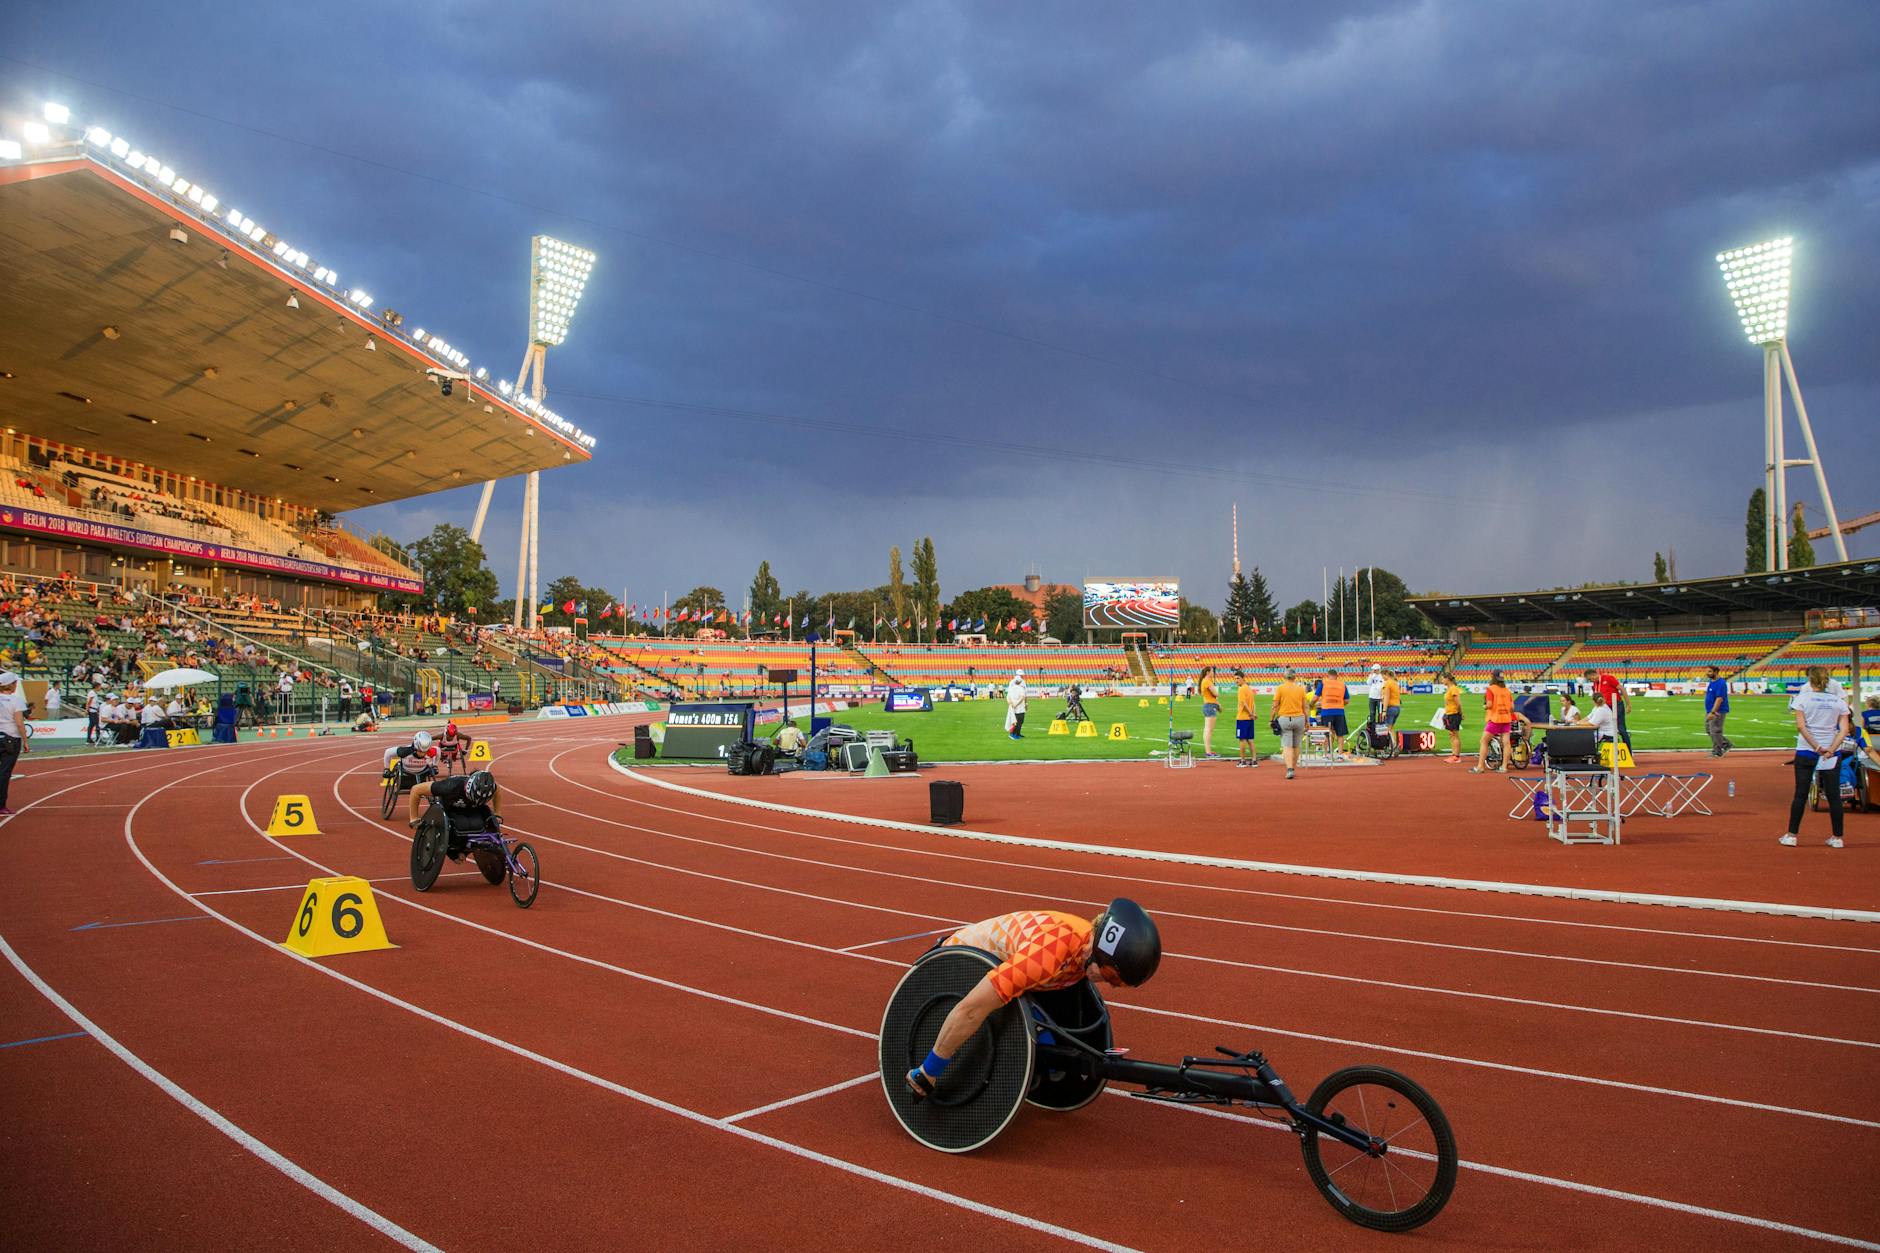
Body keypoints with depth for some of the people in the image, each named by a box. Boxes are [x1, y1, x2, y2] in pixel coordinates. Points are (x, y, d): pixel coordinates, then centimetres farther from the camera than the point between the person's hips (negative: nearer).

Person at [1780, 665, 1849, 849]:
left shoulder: (1802, 698, -4)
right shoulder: (1839, 701, 4)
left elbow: (1801, 726, -12)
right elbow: (1844, 729, -5)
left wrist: (1817, 748, -11)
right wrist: (1831, 749, -11)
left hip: (1806, 751, -2)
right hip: (1832, 754, 2)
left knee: (1801, 794, 3)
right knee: (1834, 795, 8)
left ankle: (1791, 835, 4)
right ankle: (1837, 837, 12)